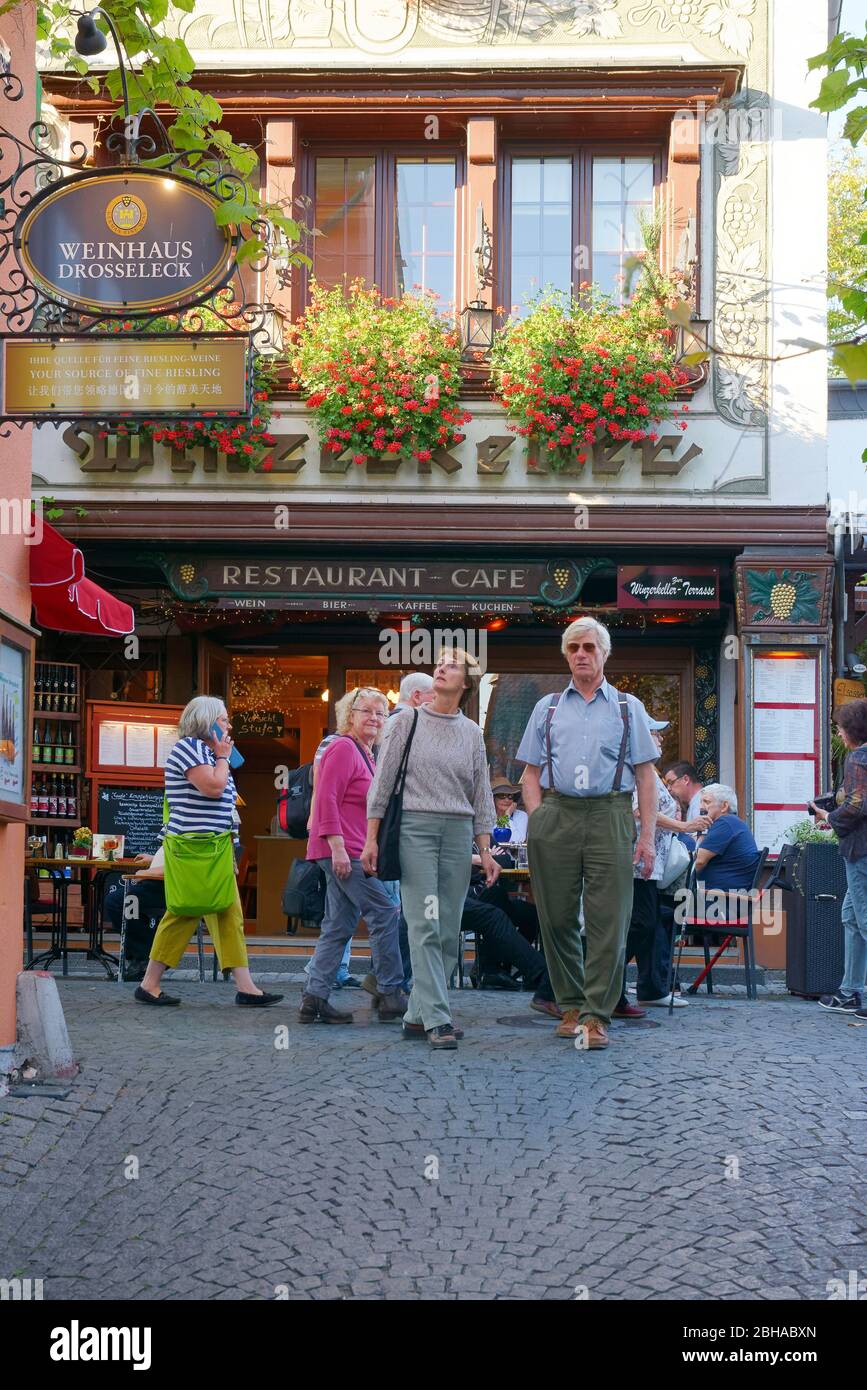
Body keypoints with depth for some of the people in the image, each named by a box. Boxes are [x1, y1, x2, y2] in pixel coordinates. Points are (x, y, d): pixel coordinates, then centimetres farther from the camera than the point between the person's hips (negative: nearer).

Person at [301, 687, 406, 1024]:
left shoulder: (366, 754, 20)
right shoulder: (343, 748, -10)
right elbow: (326, 799, -17)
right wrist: (337, 847, -23)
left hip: (351, 852, 10)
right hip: (342, 850, -10)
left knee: (339, 927, 8)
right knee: (385, 914, -9)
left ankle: (314, 999, 9)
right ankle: (389, 994, -4)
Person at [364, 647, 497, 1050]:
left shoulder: (472, 733, 13)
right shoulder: (408, 720, 5)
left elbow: (481, 795, 15)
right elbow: (383, 780, 4)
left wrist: (485, 849, 8)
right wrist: (371, 838, -1)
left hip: (458, 832, 4)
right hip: (414, 825, -4)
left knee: (449, 931, 2)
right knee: (425, 926, -11)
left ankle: (418, 1016, 11)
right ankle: (437, 1020, -13)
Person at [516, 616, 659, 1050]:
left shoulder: (628, 708, 13)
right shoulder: (547, 708, 17)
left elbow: (645, 775, 8)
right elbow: (531, 773, 15)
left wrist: (647, 835, -2)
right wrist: (537, 820, -2)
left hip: (610, 815, -2)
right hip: (557, 815, 2)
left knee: (607, 921, -7)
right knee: (557, 918, 4)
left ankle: (597, 1015, -4)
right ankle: (570, 1006, 18)